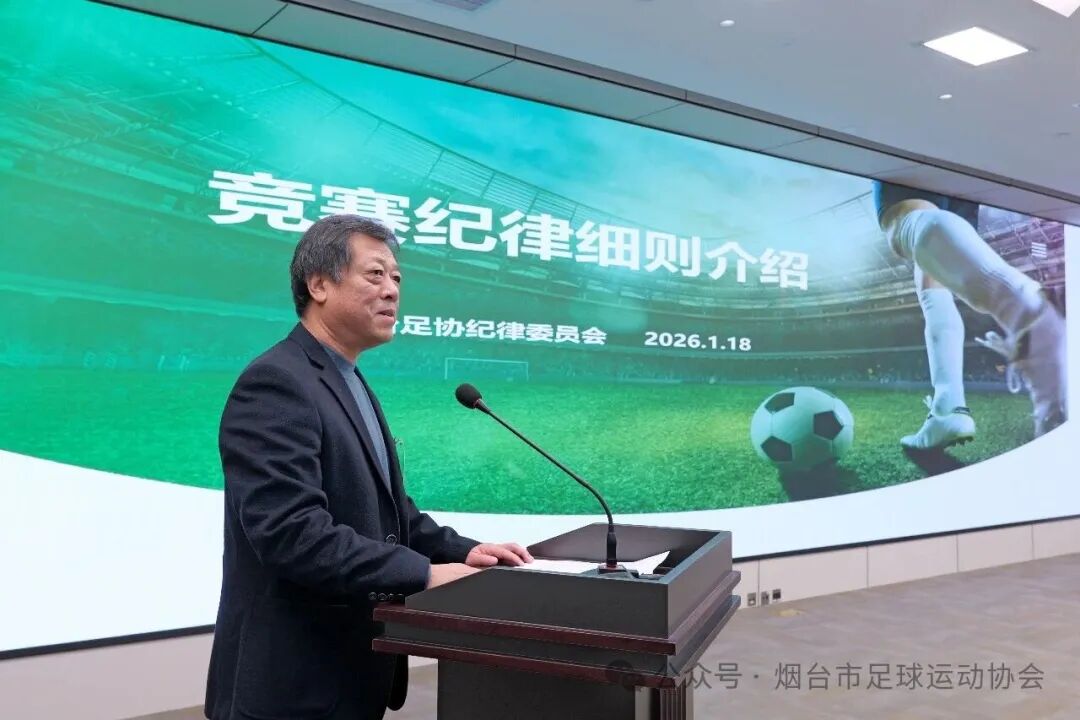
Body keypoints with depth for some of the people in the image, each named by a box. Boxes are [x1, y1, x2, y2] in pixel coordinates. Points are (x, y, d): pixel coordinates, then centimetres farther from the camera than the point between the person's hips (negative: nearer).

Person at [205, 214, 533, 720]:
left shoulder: (349, 383, 12)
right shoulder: (277, 383, -18)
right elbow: (292, 531, -28)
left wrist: (460, 551, 0)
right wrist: (424, 574, -25)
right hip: (295, 679, -9)